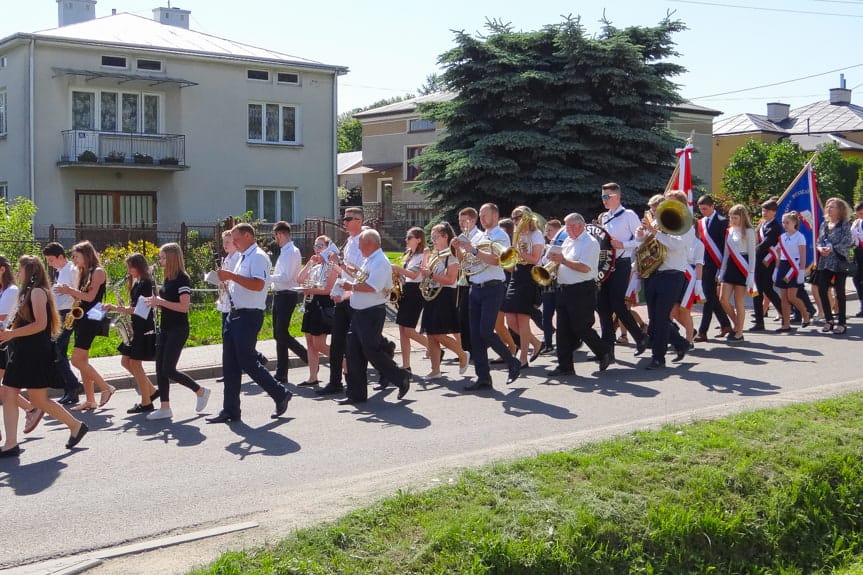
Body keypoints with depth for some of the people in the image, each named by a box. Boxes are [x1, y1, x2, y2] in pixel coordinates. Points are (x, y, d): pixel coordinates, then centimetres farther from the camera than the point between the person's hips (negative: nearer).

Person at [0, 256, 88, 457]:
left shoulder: (38, 291, -11)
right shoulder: (28, 292, 18)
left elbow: (40, 324, -20)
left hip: (36, 354, -10)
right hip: (23, 354, 10)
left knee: (39, 400, -5)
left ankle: (76, 426, 10)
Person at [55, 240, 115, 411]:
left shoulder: (98, 272, -9)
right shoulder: (84, 273, 16)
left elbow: (90, 296, -16)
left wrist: (70, 290, -13)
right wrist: (69, 292, 2)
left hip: (91, 319, -9)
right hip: (82, 319, 9)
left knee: (77, 360, -13)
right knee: (82, 361, 6)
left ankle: (106, 388, -4)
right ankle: (90, 400, 10)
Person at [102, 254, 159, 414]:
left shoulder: (146, 284, -14)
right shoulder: (136, 284, 14)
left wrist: (117, 308, -19)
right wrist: (122, 308, 0)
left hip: (144, 328, -10)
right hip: (136, 328, 10)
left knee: (135, 363, -6)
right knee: (125, 361, 11)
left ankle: (146, 403, 1)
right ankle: (151, 391, 19)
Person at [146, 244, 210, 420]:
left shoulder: (182, 279, -14)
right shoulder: (168, 279, 12)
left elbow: (184, 307, -21)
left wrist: (161, 301, -23)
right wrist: (155, 303, 3)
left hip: (178, 330, -9)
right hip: (165, 328, 9)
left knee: (168, 369, -10)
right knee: (160, 369, 4)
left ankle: (201, 391, 8)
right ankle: (164, 407, 8)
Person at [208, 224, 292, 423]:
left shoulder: (258, 257, -12)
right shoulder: (243, 258, 18)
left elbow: (258, 285, -26)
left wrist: (231, 276, -24)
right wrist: (227, 281, 8)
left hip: (249, 315, -10)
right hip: (235, 314, 10)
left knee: (247, 362, -6)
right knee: (229, 365, 8)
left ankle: (281, 394, 11)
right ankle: (230, 411, 13)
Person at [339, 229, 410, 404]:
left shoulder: (380, 262, -15)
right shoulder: (368, 261, 16)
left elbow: (372, 287, -26)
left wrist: (351, 287, -16)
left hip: (372, 313, -10)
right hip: (359, 312, 10)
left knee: (372, 351, -6)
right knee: (354, 354, 8)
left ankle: (401, 378, 11)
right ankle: (356, 393, 14)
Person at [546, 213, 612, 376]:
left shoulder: (590, 243, -9)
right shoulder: (567, 241, 17)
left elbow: (585, 267, -20)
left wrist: (562, 260, -19)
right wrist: (555, 260, 1)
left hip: (582, 291, -8)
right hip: (564, 289, 8)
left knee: (581, 328, -4)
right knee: (563, 330, 6)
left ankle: (604, 353, 18)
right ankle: (565, 366, 10)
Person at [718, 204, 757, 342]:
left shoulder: (748, 231, -5)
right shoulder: (729, 231, 12)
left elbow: (752, 253, -8)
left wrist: (751, 273, -13)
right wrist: (722, 270, 12)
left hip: (742, 267, -6)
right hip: (730, 266, 6)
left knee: (738, 301, -3)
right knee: (723, 299, -1)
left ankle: (739, 333, 7)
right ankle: (736, 325, 19)